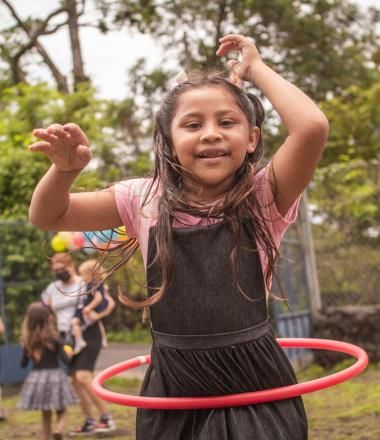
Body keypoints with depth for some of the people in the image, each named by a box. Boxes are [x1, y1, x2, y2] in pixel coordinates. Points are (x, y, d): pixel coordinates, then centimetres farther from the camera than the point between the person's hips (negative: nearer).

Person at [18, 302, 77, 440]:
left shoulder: (27, 341, 0)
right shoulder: (53, 338, -10)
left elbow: (23, 364, 8)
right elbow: (66, 360, -11)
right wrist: (68, 353, 10)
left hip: (36, 377, 3)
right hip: (54, 376, -3)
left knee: (45, 415, 16)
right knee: (61, 411, 10)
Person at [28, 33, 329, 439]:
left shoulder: (263, 198, -6)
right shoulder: (147, 200, 1)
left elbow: (312, 127, -23)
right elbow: (47, 217, 6)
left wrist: (256, 69, -9)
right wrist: (66, 168, -15)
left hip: (256, 393, -2)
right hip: (172, 394, 2)